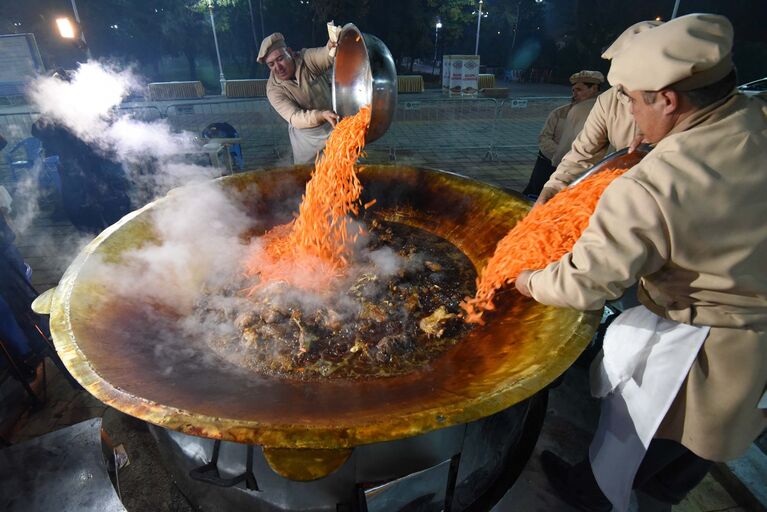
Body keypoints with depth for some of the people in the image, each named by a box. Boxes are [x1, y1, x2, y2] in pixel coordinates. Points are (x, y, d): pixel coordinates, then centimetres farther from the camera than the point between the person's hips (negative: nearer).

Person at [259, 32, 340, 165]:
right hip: (306, 137, 0)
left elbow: (328, 55, -37)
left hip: (334, 125, 0)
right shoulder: (273, 89, -19)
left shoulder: (307, 58, -18)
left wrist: (332, 48, -63)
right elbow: (294, 118, -32)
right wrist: (321, 115, -50)